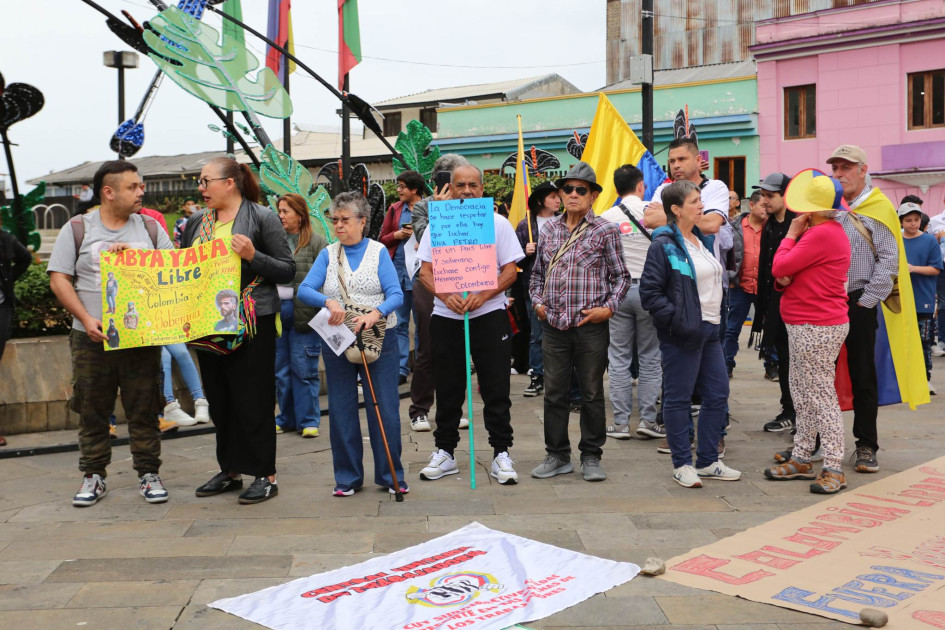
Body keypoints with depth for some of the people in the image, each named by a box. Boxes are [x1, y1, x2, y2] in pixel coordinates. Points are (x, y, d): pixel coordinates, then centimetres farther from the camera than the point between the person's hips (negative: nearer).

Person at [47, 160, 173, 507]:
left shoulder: (150, 229, 10)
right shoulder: (77, 229, 4)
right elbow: (59, 279, 0)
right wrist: (87, 319, -11)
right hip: (92, 337, -1)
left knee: (144, 410, 3)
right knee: (92, 411, 6)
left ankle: (148, 474, 14)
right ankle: (93, 477, 18)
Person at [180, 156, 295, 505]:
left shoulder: (262, 218, -5)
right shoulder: (196, 224, 13)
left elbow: (288, 270, -7)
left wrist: (252, 255, -20)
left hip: (252, 322, -6)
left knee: (253, 401, -3)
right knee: (219, 400, 12)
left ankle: (265, 475, 8)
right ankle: (230, 470, 25)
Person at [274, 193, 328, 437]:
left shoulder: (316, 242, -3)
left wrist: (323, 312, -13)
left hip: (304, 313, -5)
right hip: (275, 310, 5)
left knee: (304, 369, 0)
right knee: (281, 369, 12)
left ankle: (308, 420, 11)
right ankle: (286, 418, 23)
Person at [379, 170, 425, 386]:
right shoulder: (394, 209, 12)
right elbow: (382, 239, 14)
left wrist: (420, 238, -15)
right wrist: (397, 234, -5)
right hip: (397, 271, 4)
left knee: (422, 323, 3)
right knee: (399, 323, 4)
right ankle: (401, 369, 8)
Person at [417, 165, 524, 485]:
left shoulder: (498, 223, 3)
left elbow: (510, 271, -1)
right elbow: (425, 272, 4)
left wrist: (482, 296, -17)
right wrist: (447, 297, -15)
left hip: (489, 315, -1)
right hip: (445, 317, 2)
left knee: (496, 389, 0)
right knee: (447, 390, 8)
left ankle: (501, 453, 8)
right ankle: (445, 452, 19)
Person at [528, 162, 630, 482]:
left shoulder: (606, 231, 1)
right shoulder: (549, 229, 11)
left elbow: (621, 276, 5)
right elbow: (538, 272, 21)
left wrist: (608, 307, -8)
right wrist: (537, 301, 6)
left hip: (591, 326, -3)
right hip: (554, 325, 3)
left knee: (592, 393, 5)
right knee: (554, 393, 7)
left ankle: (591, 457, 17)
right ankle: (557, 456, 19)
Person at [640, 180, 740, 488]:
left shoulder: (702, 240, 15)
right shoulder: (664, 245, -12)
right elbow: (649, 292, -15)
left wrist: (715, 319, 15)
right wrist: (677, 320, -19)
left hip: (709, 329, 9)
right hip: (683, 334, -9)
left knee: (718, 394, 11)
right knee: (678, 399, 1)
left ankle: (707, 462, 22)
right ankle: (682, 464, 12)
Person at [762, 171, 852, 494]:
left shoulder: (822, 235, -20)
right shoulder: (830, 232, 16)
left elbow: (779, 267, -18)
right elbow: (784, 272, 18)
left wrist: (791, 234, -5)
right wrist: (784, 280, -5)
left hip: (817, 328, -11)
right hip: (806, 325, 11)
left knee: (820, 395, -7)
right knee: (802, 392, 15)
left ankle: (834, 469, -1)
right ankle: (801, 460, 23)